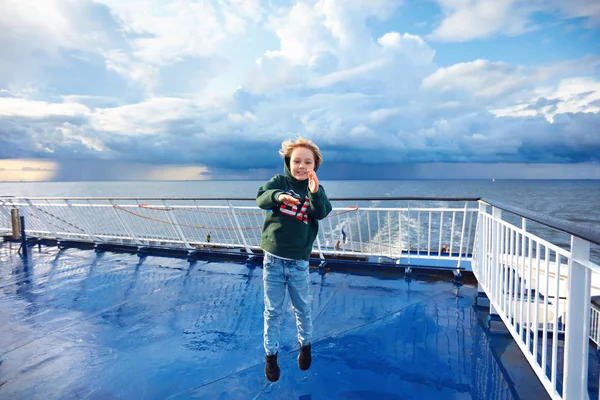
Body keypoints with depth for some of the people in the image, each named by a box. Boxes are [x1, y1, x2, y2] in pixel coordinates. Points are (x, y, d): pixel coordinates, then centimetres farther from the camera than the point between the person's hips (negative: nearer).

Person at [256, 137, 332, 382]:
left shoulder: (315, 190, 0)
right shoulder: (279, 181, -3)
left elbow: (322, 213, -18)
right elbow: (261, 198, -21)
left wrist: (315, 192, -38)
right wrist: (279, 196, -42)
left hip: (299, 263, 1)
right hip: (273, 260, 0)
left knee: (303, 309, 17)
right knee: (273, 311, 13)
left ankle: (305, 345, 43)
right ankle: (270, 355, 32)